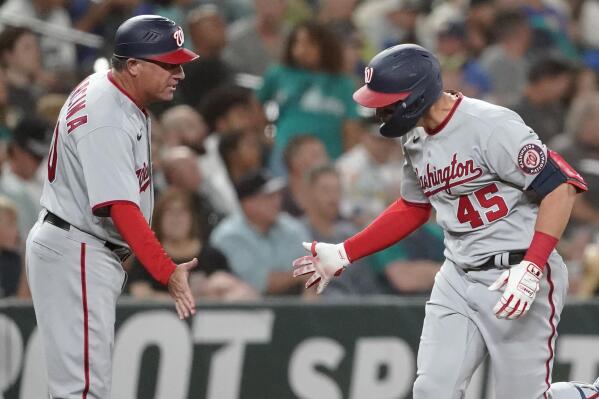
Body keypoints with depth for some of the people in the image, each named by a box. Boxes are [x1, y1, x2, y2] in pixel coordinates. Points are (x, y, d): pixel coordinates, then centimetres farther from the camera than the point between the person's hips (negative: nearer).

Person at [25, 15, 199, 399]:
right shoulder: (107, 122, -25)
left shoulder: (106, 89, 7)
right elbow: (121, 209, -31)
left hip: (93, 252, 11)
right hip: (74, 254, -11)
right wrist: (168, 272, -36)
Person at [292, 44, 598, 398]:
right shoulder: (416, 140, 8)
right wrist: (343, 255, 22)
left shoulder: (490, 126, -19)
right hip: (458, 277, 8)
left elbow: (561, 186, -22)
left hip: (517, 274, -8)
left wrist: (532, 269, -29)